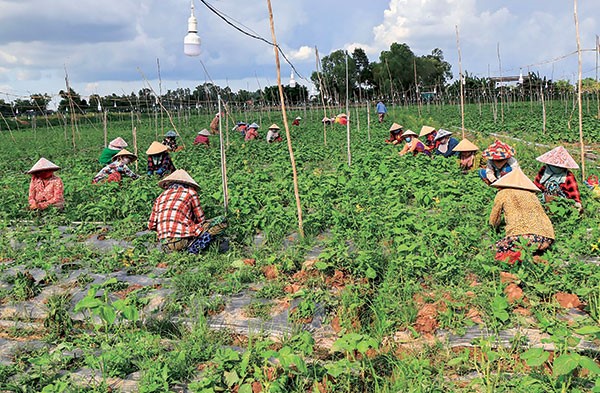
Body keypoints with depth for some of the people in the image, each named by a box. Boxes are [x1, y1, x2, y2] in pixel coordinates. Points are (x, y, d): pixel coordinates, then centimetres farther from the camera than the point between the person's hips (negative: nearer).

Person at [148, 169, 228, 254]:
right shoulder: (191, 193, 6)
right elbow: (201, 220, 11)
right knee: (222, 221, -3)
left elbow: (151, 226, 14)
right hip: (182, 240, -7)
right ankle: (195, 247, -14)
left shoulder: (161, 197, 18)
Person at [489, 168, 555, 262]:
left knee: (497, 247, 10)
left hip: (523, 236, -5)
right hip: (546, 239, 6)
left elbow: (493, 222, 22)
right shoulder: (532, 195, 26)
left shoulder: (503, 193, 15)